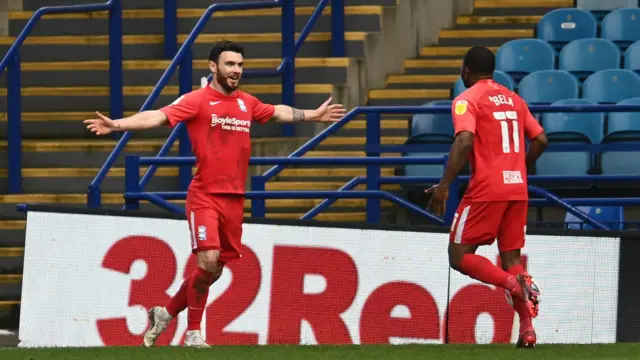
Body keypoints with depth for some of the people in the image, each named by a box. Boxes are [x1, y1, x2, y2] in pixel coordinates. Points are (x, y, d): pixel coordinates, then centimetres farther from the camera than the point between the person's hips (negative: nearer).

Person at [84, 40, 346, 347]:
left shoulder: (247, 103, 12)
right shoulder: (198, 100, -6)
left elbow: (279, 112, 32)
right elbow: (158, 116, -17)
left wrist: (314, 115, 43)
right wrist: (116, 125, -30)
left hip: (235, 199, 6)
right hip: (205, 197, -6)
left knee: (215, 270, 7)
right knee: (208, 260, -17)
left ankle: (165, 313, 25)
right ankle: (193, 333, -3)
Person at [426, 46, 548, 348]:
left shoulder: (467, 100, -4)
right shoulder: (513, 99, 16)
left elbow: (464, 142, -18)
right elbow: (540, 139, 14)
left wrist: (444, 186, -18)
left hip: (486, 189, -6)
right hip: (517, 189, 6)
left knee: (459, 256, 0)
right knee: (511, 257, 10)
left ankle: (512, 282, -26)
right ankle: (527, 328, -4)